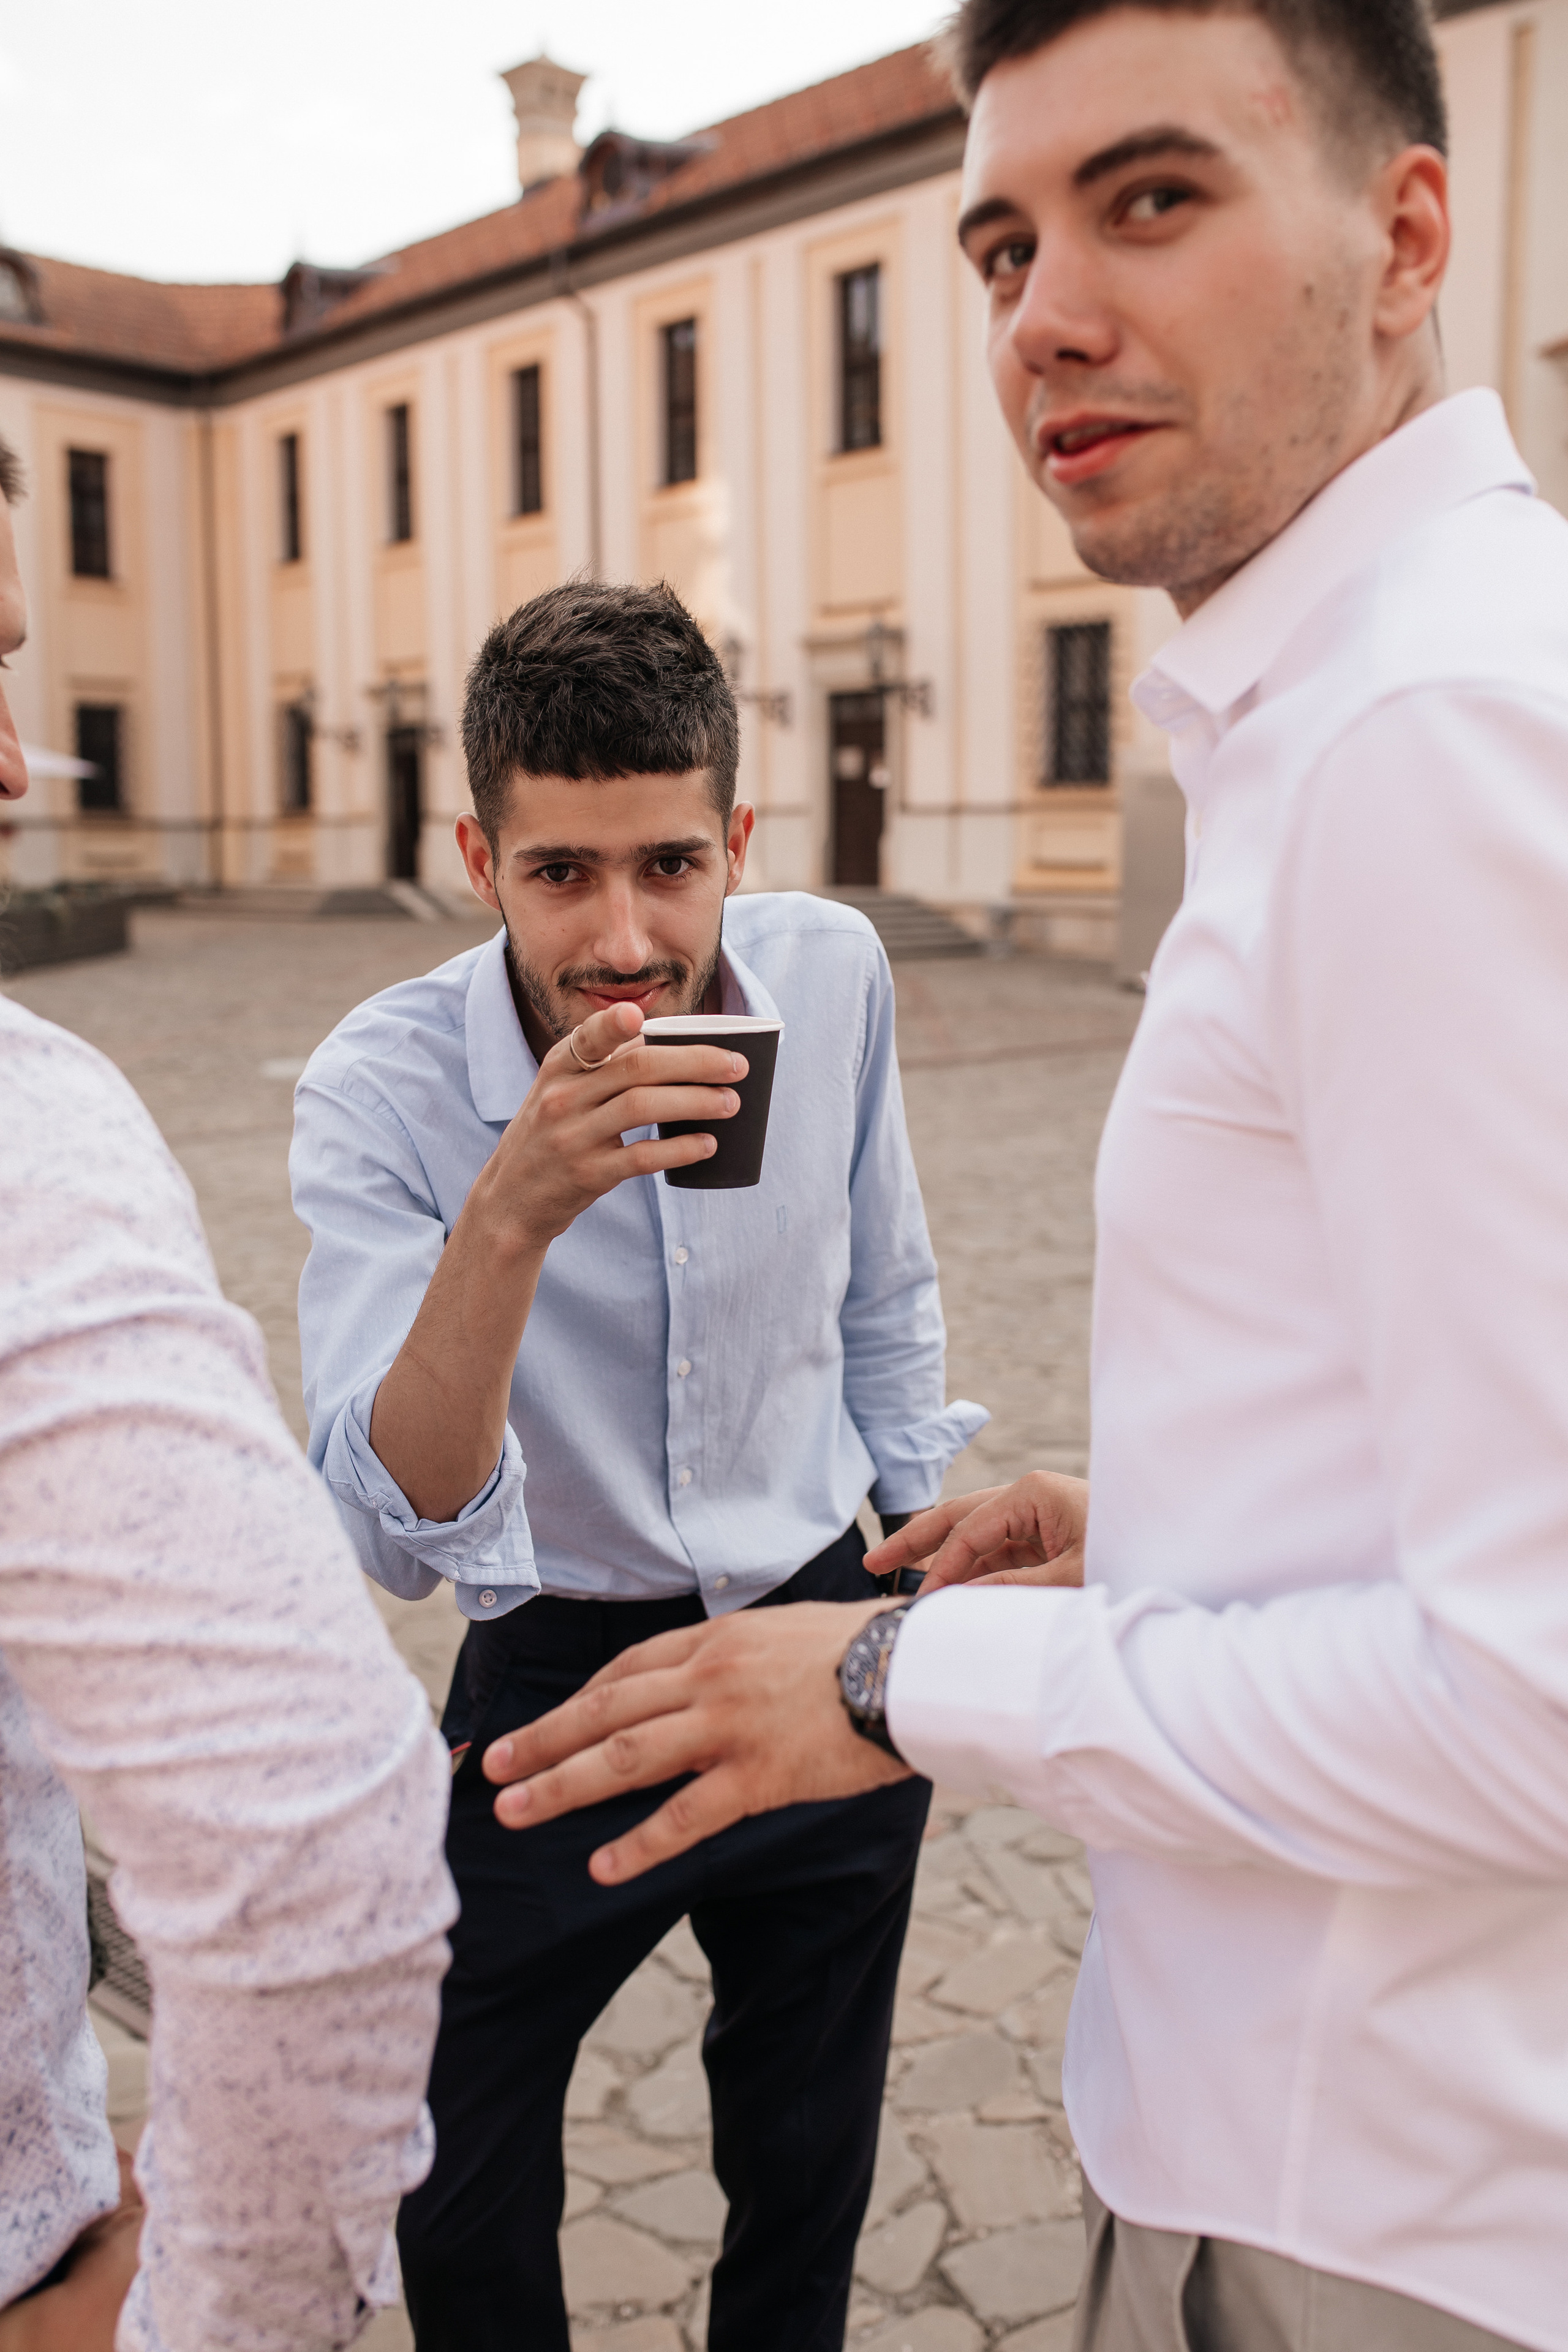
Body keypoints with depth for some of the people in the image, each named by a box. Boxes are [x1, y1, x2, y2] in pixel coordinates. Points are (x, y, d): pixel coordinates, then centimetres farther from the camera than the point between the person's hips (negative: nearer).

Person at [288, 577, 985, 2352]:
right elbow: (399, 1536, -29)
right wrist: (509, 1215, -44)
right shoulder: (381, 1091, -21)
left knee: (808, 2180, 20)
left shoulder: (831, 975, -11)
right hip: (563, 1678, -2)